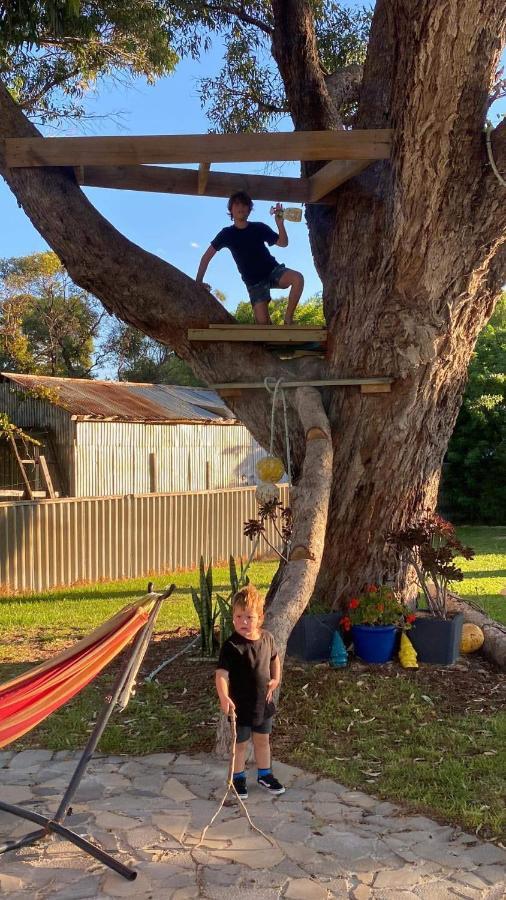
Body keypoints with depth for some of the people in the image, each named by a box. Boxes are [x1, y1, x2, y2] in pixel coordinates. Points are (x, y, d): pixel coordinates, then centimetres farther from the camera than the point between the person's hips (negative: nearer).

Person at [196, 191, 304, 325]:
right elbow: (206, 257, -1)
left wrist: (280, 223, -23)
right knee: (262, 321, -19)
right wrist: (198, 282, -9)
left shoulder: (259, 228, -1)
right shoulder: (227, 233, -3)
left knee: (298, 278, -31)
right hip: (254, 281, -1)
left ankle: (288, 317, -16)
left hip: (273, 270, 1)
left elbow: (283, 243, -5)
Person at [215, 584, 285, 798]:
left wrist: (276, 679, 2)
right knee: (241, 743, 12)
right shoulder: (232, 646, -25)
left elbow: (274, 658, 14)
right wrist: (224, 697, -48)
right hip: (241, 705, -5)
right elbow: (221, 673, -33)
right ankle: (238, 779, 33)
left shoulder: (267, 638, -6)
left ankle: (265, 775, 41)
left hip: (263, 702, 5)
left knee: (263, 740, 22)